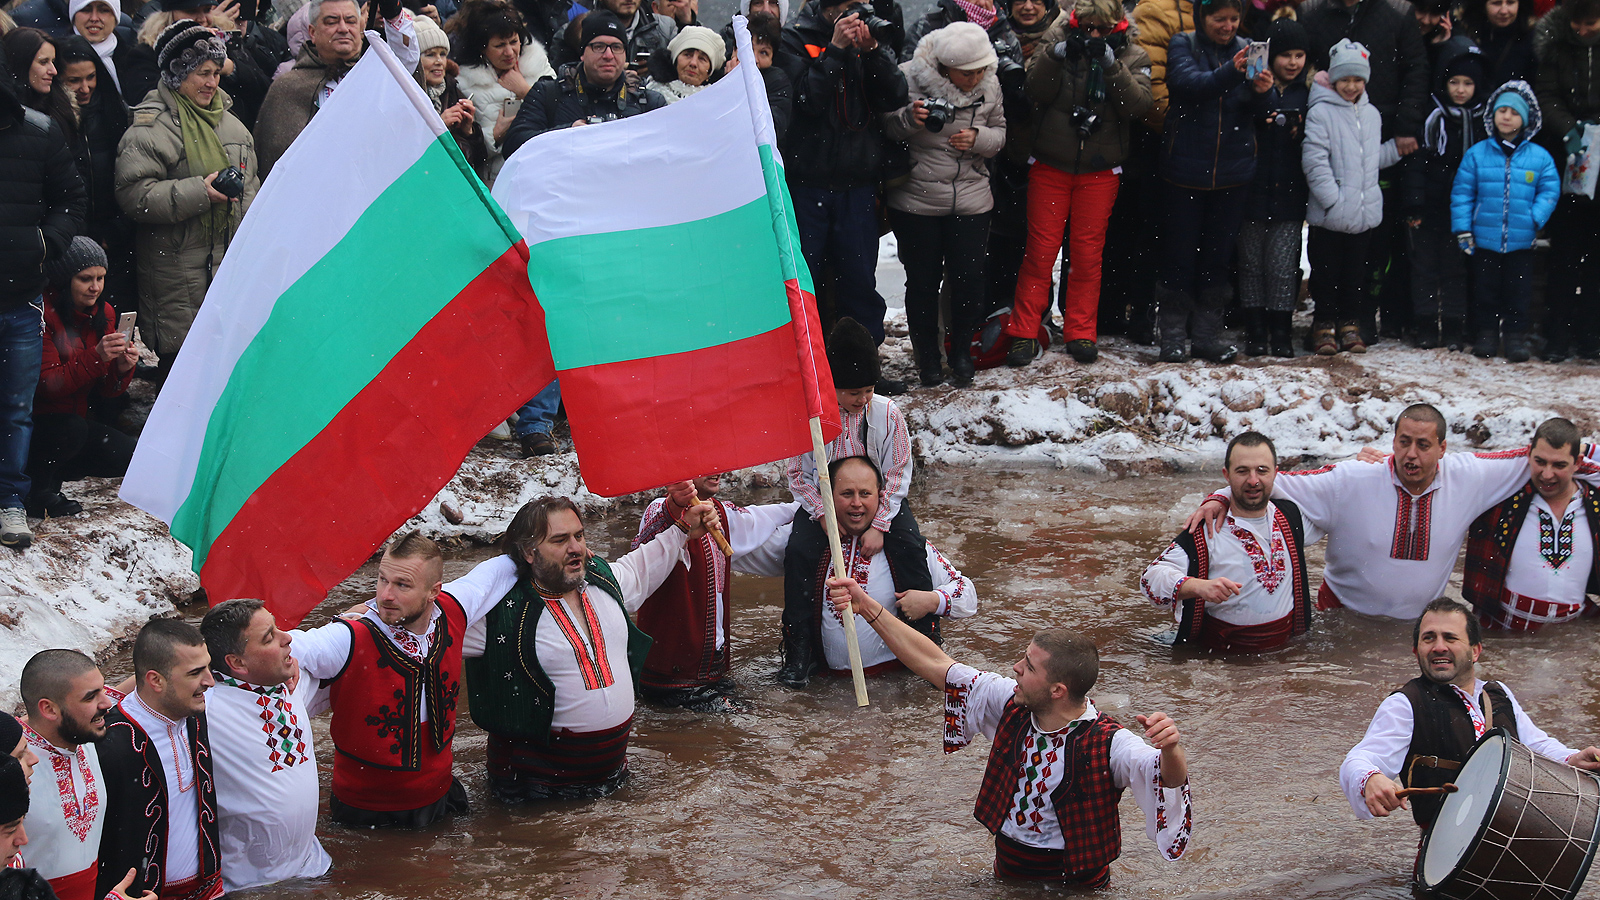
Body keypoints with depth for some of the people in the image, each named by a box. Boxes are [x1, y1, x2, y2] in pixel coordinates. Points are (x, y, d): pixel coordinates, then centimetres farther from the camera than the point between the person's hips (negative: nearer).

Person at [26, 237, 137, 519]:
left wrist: (123, 367, -18)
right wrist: (96, 357, -34)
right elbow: (47, 385, -25)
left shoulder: (103, 313, 4)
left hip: (74, 420, 8)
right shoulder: (44, 313, -18)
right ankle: (36, 489, -10)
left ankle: (52, 468, 7)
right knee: (72, 430, -35)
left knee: (130, 454, -9)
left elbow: (105, 390, 4)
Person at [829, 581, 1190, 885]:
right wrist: (867, 607, 3)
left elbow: (1169, 779, -35)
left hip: (1075, 884, -4)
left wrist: (1170, 748, -59)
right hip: (1008, 875, 4)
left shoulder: (1107, 744, -19)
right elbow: (934, 664, 4)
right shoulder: (1011, 704, -2)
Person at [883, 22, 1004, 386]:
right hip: (915, 201, -2)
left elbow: (999, 133, 9)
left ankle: (961, 352, 23)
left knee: (969, 278, 2)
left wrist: (978, 139, -13)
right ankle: (927, 355, 23)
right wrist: (909, 120, -27)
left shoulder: (989, 86, -3)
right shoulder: (910, 79, -14)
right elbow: (885, 130, -6)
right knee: (923, 280, 5)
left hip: (970, 199, 2)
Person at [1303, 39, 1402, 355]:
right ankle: (1324, 324, 15)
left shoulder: (1371, 114, 12)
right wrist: (1332, 198, -18)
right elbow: (1314, 160, -14)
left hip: (1364, 213, 5)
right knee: (1326, 270, 4)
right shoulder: (1320, 112, -9)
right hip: (1329, 217, -5)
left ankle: (1350, 323, 21)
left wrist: (1396, 149, 10)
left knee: (1355, 271, 12)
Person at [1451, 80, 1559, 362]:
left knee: (1518, 291, 6)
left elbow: (1549, 191, 3)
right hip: (1485, 240, 0)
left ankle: (1516, 337, 16)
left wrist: (1537, 220, -10)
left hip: (1521, 242, 0)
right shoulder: (1476, 154, 0)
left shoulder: (1540, 157, 0)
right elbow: (1461, 193, 2)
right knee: (1485, 289, 9)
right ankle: (1487, 333, 22)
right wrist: (1462, 229, -3)